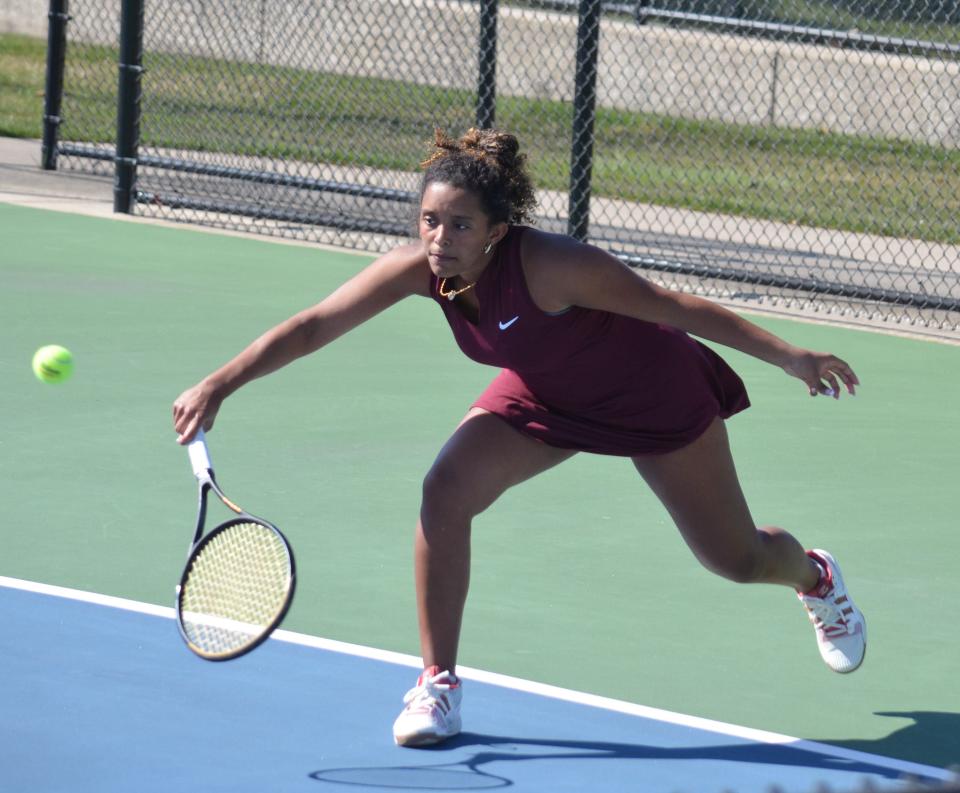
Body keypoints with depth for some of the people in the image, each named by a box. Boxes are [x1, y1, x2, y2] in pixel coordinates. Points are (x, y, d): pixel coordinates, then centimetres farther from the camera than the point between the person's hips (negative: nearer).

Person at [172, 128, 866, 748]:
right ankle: (439, 683, -7)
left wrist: (788, 356, -27)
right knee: (446, 491, -21)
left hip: (656, 388, -4)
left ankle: (816, 577, 48)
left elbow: (675, 306, -31)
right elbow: (313, 326, -23)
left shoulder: (549, 265, -39)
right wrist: (218, 386, -31)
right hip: (547, 395, 4)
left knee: (738, 559, 9)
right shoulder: (419, 268, -26)